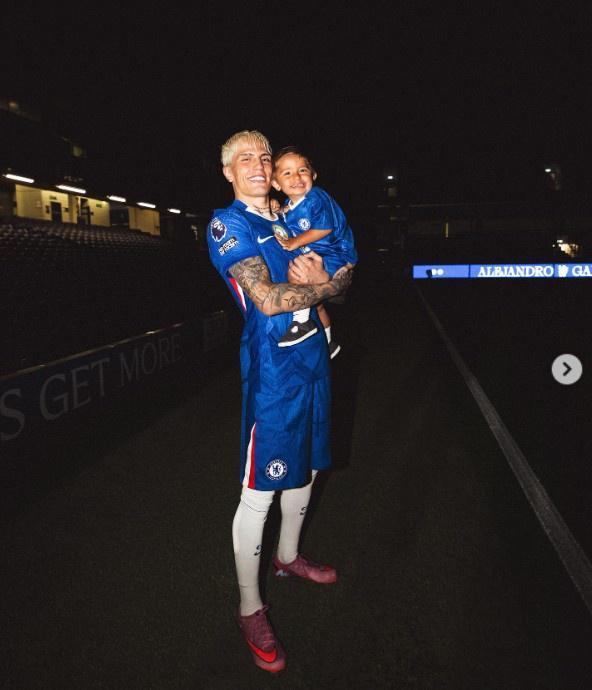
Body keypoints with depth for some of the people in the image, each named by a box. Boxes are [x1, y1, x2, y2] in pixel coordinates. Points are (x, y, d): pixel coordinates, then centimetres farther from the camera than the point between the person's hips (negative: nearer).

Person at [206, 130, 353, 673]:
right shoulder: (227, 224, -7)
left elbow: (345, 276, 11)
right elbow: (268, 300, -19)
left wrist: (321, 277, -11)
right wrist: (325, 286, -7)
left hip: (313, 355, 8)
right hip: (272, 363, -7)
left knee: (304, 466, 19)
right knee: (259, 491, -1)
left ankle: (288, 556, 42)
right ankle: (250, 609, 18)